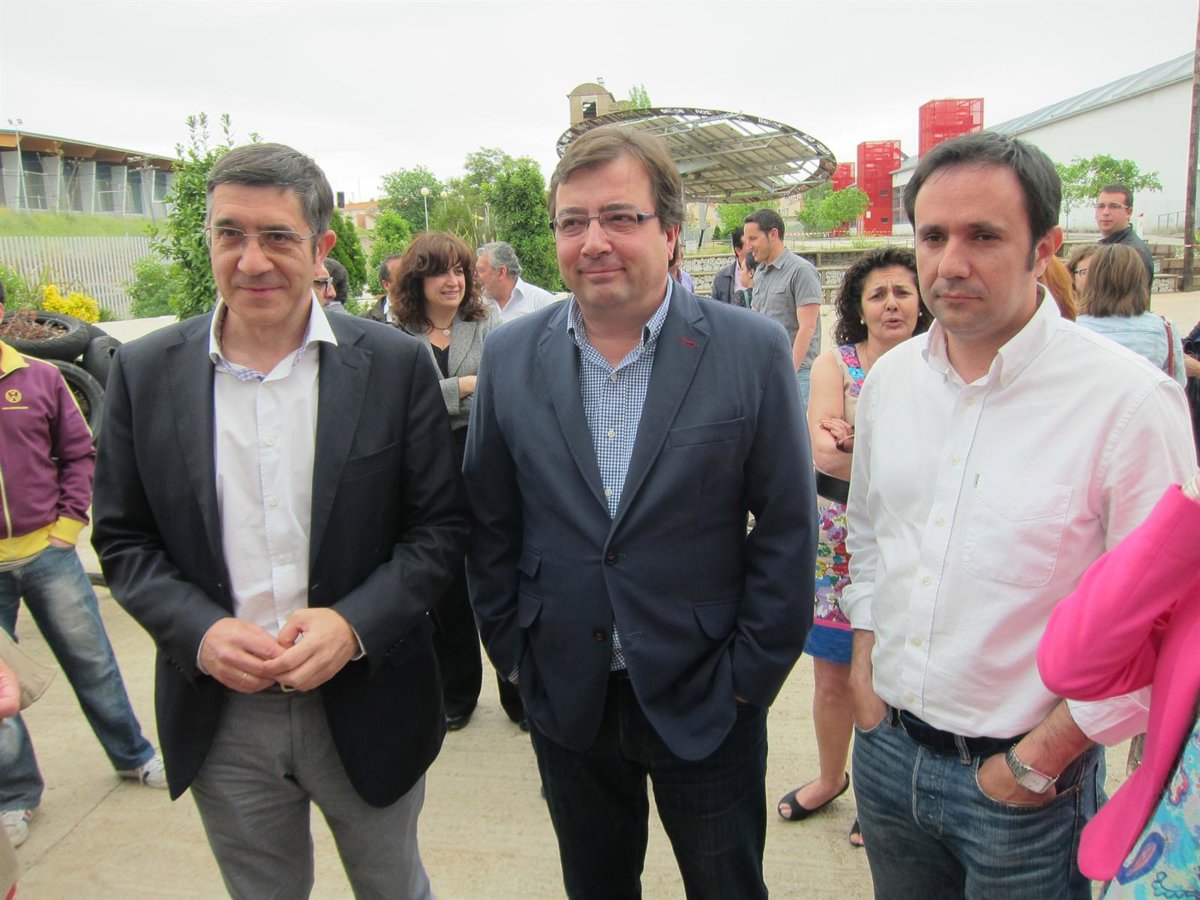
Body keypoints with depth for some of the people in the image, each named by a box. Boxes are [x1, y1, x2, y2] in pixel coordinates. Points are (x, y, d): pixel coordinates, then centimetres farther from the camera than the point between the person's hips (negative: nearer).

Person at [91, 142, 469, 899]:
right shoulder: (144, 372, -3)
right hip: (221, 720, 2)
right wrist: (199, 631, -14)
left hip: (365, 708, -1)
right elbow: (122, 537, 3)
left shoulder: (396, 364, -8)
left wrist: (356, 625, -19)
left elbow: (440, 523, -5)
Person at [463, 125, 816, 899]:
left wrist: (750, 675, -7)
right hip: (566, 698, 3)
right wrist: (513, 653, 2)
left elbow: (787, 529, -7)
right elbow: (491, 524, 4)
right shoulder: (511, 357, -3)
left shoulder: (754, 351, -10)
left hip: (706, 699, -2)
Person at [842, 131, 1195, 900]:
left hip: (1027, 784, -4)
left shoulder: (1130, 399, -18)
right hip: (888, 744, 5)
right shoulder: (891, 377, -1)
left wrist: (1039, 761, -11)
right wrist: (864, 665, 5)